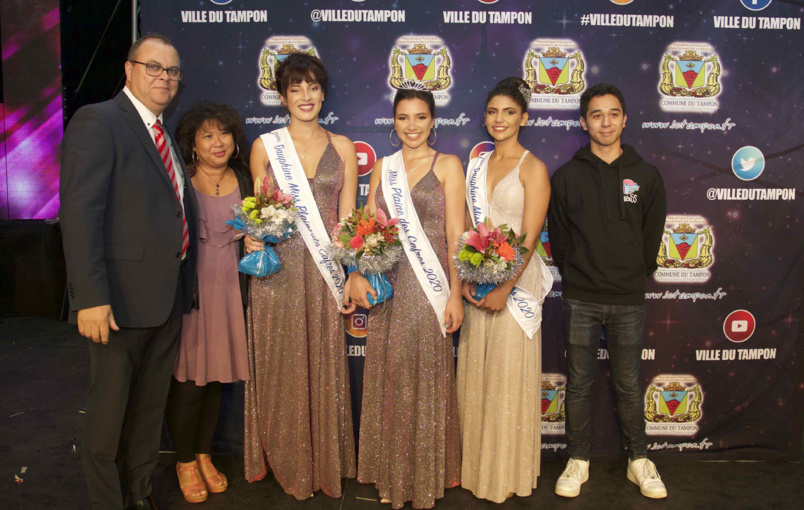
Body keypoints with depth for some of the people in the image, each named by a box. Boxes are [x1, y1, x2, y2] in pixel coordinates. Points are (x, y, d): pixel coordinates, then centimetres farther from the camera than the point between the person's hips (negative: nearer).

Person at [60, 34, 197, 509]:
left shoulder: (165, 136, 15)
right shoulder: (97, 121, -9)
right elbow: (80, 212, -18)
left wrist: (185, 283, 9)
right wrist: (91, 296, -25)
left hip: (169, 296, 8)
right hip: (122, 296, -8)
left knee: (152, 403, 19)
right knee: (110, 405, 8)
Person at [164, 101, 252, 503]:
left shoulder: (244, 181, 8)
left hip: (229, 290, 4)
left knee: (216, 377, 11)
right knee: (187, 378, 2)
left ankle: (204, 455, 30)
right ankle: (185, 461, 23)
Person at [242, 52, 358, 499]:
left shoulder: (342, 147, 9)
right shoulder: (265, 146, 6)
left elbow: (347, 217, 6)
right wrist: (255, 237, -11)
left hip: (324, 271, 1)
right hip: (277, 266, 0)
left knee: (323, 364, 6)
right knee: (278, 362, 6)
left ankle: (324, 462, 23)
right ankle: (281, 459, 24)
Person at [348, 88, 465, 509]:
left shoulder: (447, 165, 1)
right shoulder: (382, 167, 13)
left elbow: (455, 234, -5)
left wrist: (455, 293, -11)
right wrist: (356, 274, -6)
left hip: (429, 286, -4)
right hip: (386, 286, 4)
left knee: (427, 378, 1)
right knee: (388, 377, 9)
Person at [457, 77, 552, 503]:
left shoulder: (532, 168, -6)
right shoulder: (477, 165, 11)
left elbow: (528, 238, -12)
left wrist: (504, 288, -17)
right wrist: (466, 279, -3)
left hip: (515, 283, -5)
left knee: (509, 376, 3)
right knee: (475, 374, 11)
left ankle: (510, 474, 20)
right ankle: (476, 467, 27)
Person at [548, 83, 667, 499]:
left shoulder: (646, 176, 4)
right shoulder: (566, 177, 2)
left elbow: (652, 236, 8)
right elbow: (558, 238, 5)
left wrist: (634, 275, 7)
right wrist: (576, 277, 5)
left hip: (628, 301, 0)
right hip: (581, 300, 0)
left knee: (629, 386, 10)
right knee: (579, 384, 8)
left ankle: (639, 461, 27)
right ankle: (578, 461, 23)